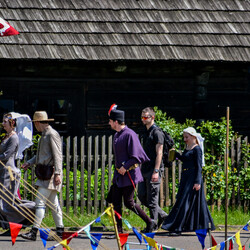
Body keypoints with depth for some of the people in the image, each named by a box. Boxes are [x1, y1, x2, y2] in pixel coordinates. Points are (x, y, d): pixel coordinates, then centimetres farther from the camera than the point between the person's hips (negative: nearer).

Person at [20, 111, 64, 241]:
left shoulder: (52, 135, -11)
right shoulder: (44, 135, 19)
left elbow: (57, 156, -16)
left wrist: (57, 173, -22)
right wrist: (29, 162, 17)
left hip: (51, 174, -10)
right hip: (44, 174, 10)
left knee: (40, 202, -13)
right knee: (53, 203, 10)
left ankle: (34, 231, -17)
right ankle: (60, 231, 14)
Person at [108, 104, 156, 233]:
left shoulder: (129, 135, -15)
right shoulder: (117, 135, 13)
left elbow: (136, 156, -18)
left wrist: (125, 167, -20)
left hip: (129, 174, -9)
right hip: (118, 174, 9)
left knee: (128, 203, -6)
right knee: (116, 202, 2)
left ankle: (149, 222, 9)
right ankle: (119, 230, 5)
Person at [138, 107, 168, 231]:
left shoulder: (157, 133, -11)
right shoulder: (146, 132, 16)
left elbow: (159, 153, -16)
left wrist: (156, 171, -21)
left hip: (153, 170, -9)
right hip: (145, 170, 9)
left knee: (152, 198, -4)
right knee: (142, 196, 8)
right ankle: (162, 215, 19)